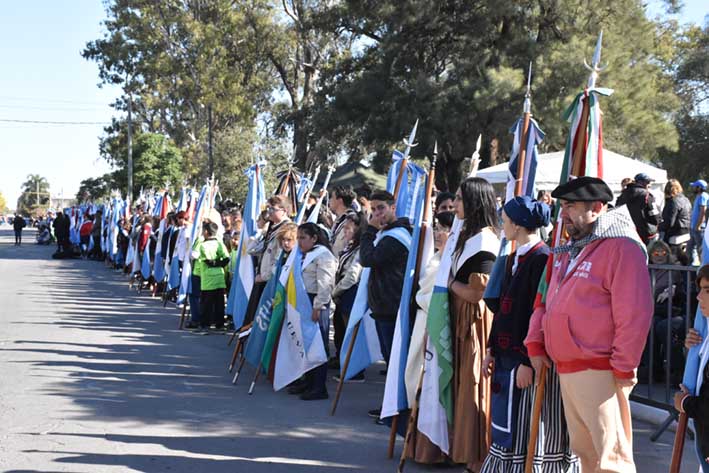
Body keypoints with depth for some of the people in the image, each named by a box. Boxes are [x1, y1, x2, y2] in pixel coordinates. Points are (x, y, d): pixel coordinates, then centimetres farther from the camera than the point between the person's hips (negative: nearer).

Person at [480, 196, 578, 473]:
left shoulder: (542, 260, -16)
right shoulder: (514, 258, 13)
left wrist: (528, 362, -21)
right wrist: (492, 350, 16)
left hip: (528, 359, -9)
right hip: (507, 356, 9)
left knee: (524, 430, -2)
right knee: (507, 427, 13)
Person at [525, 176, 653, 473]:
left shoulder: (621, 247, -11)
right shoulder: (567, 249, 17)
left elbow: (634, 314, -16)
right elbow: (544, 300, 22)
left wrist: (623, 369, -16)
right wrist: (535, 344, 10)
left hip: (599, 373, -9)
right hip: (566, 370, 9)